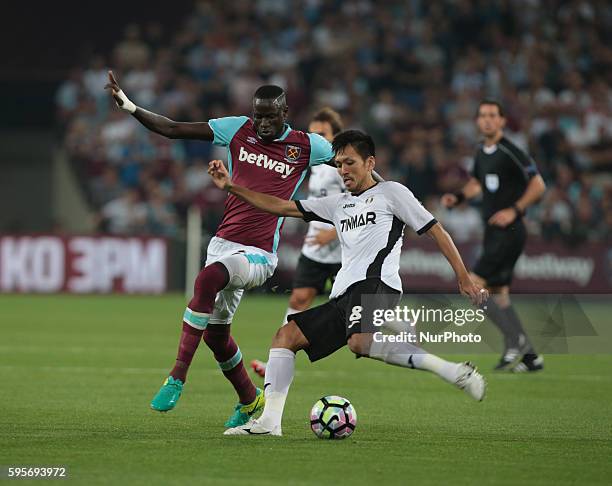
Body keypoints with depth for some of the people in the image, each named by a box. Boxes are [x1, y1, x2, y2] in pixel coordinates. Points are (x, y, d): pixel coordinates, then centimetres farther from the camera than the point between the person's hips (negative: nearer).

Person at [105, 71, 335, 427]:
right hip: (224, 243, 6)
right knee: (216, 334, 14)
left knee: (207, 279, -36)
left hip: (259, 255, -6)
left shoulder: (306, 146, -2)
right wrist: (129, 106, -4)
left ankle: (178, 377, -35)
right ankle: (250, 399, 41)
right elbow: (173, 130, 4)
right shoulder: (238, 130, 4)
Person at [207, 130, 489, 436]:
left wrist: (464, 279, -1)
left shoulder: (390, 193, 9)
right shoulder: (338, 204, 28)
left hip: (375, 284, -8)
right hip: (343, 296, 8)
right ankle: (269, 421, -7)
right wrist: (231, 187, 19)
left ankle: (453, 371, -35)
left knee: (360, 343, -36)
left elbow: (436, 232, 7)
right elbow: (281, 207, 27)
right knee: (286, 336, -1)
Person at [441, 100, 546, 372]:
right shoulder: (481, 153, 12)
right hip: (492, 231, 9)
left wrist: (514, 211, -18)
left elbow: (538, 185, -12)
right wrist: (458, 197, 10)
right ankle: (530, 357, 14)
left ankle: (514, 340, -10)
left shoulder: (510, 152, -13)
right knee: (498, 293, 9)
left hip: (509, 231, -9)